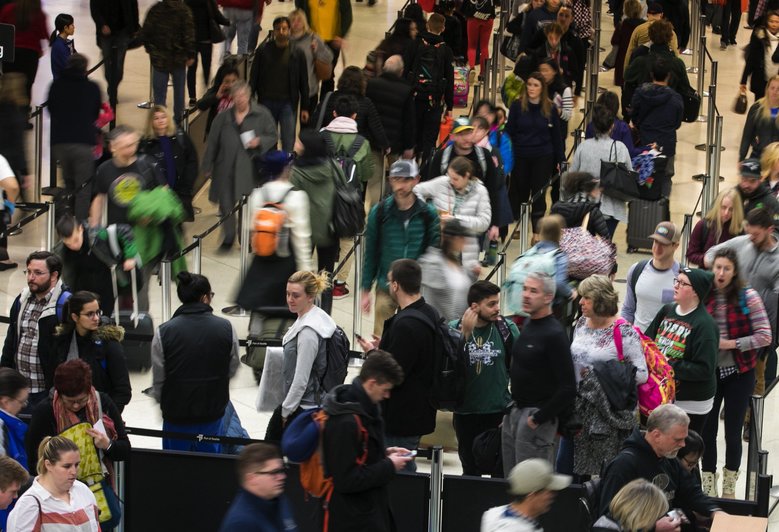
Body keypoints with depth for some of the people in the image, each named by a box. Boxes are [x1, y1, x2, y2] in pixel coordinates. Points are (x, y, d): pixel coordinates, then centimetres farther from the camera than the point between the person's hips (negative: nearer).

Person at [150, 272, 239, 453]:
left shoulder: (163, 332, -12)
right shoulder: (226, 329, -9)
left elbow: (158, 378, -5)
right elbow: (232, 370, 2)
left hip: (175, 414, -1)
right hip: (213, 413, 1)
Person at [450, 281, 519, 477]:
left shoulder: (507, 328, -6)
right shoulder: (454, 328, -5)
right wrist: (464, 334, -23)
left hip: (499, 411, -1)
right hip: (465, 411, 1)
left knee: (501, 473, 4)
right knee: (470, 471, 16)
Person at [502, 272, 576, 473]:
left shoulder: (554, 334, -16)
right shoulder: (527, 326, 10)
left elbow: (567, 388, -20)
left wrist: (538, 418, -17)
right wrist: (512, 409, 13)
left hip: (536, 414, -9)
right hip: (514, 412, 9)